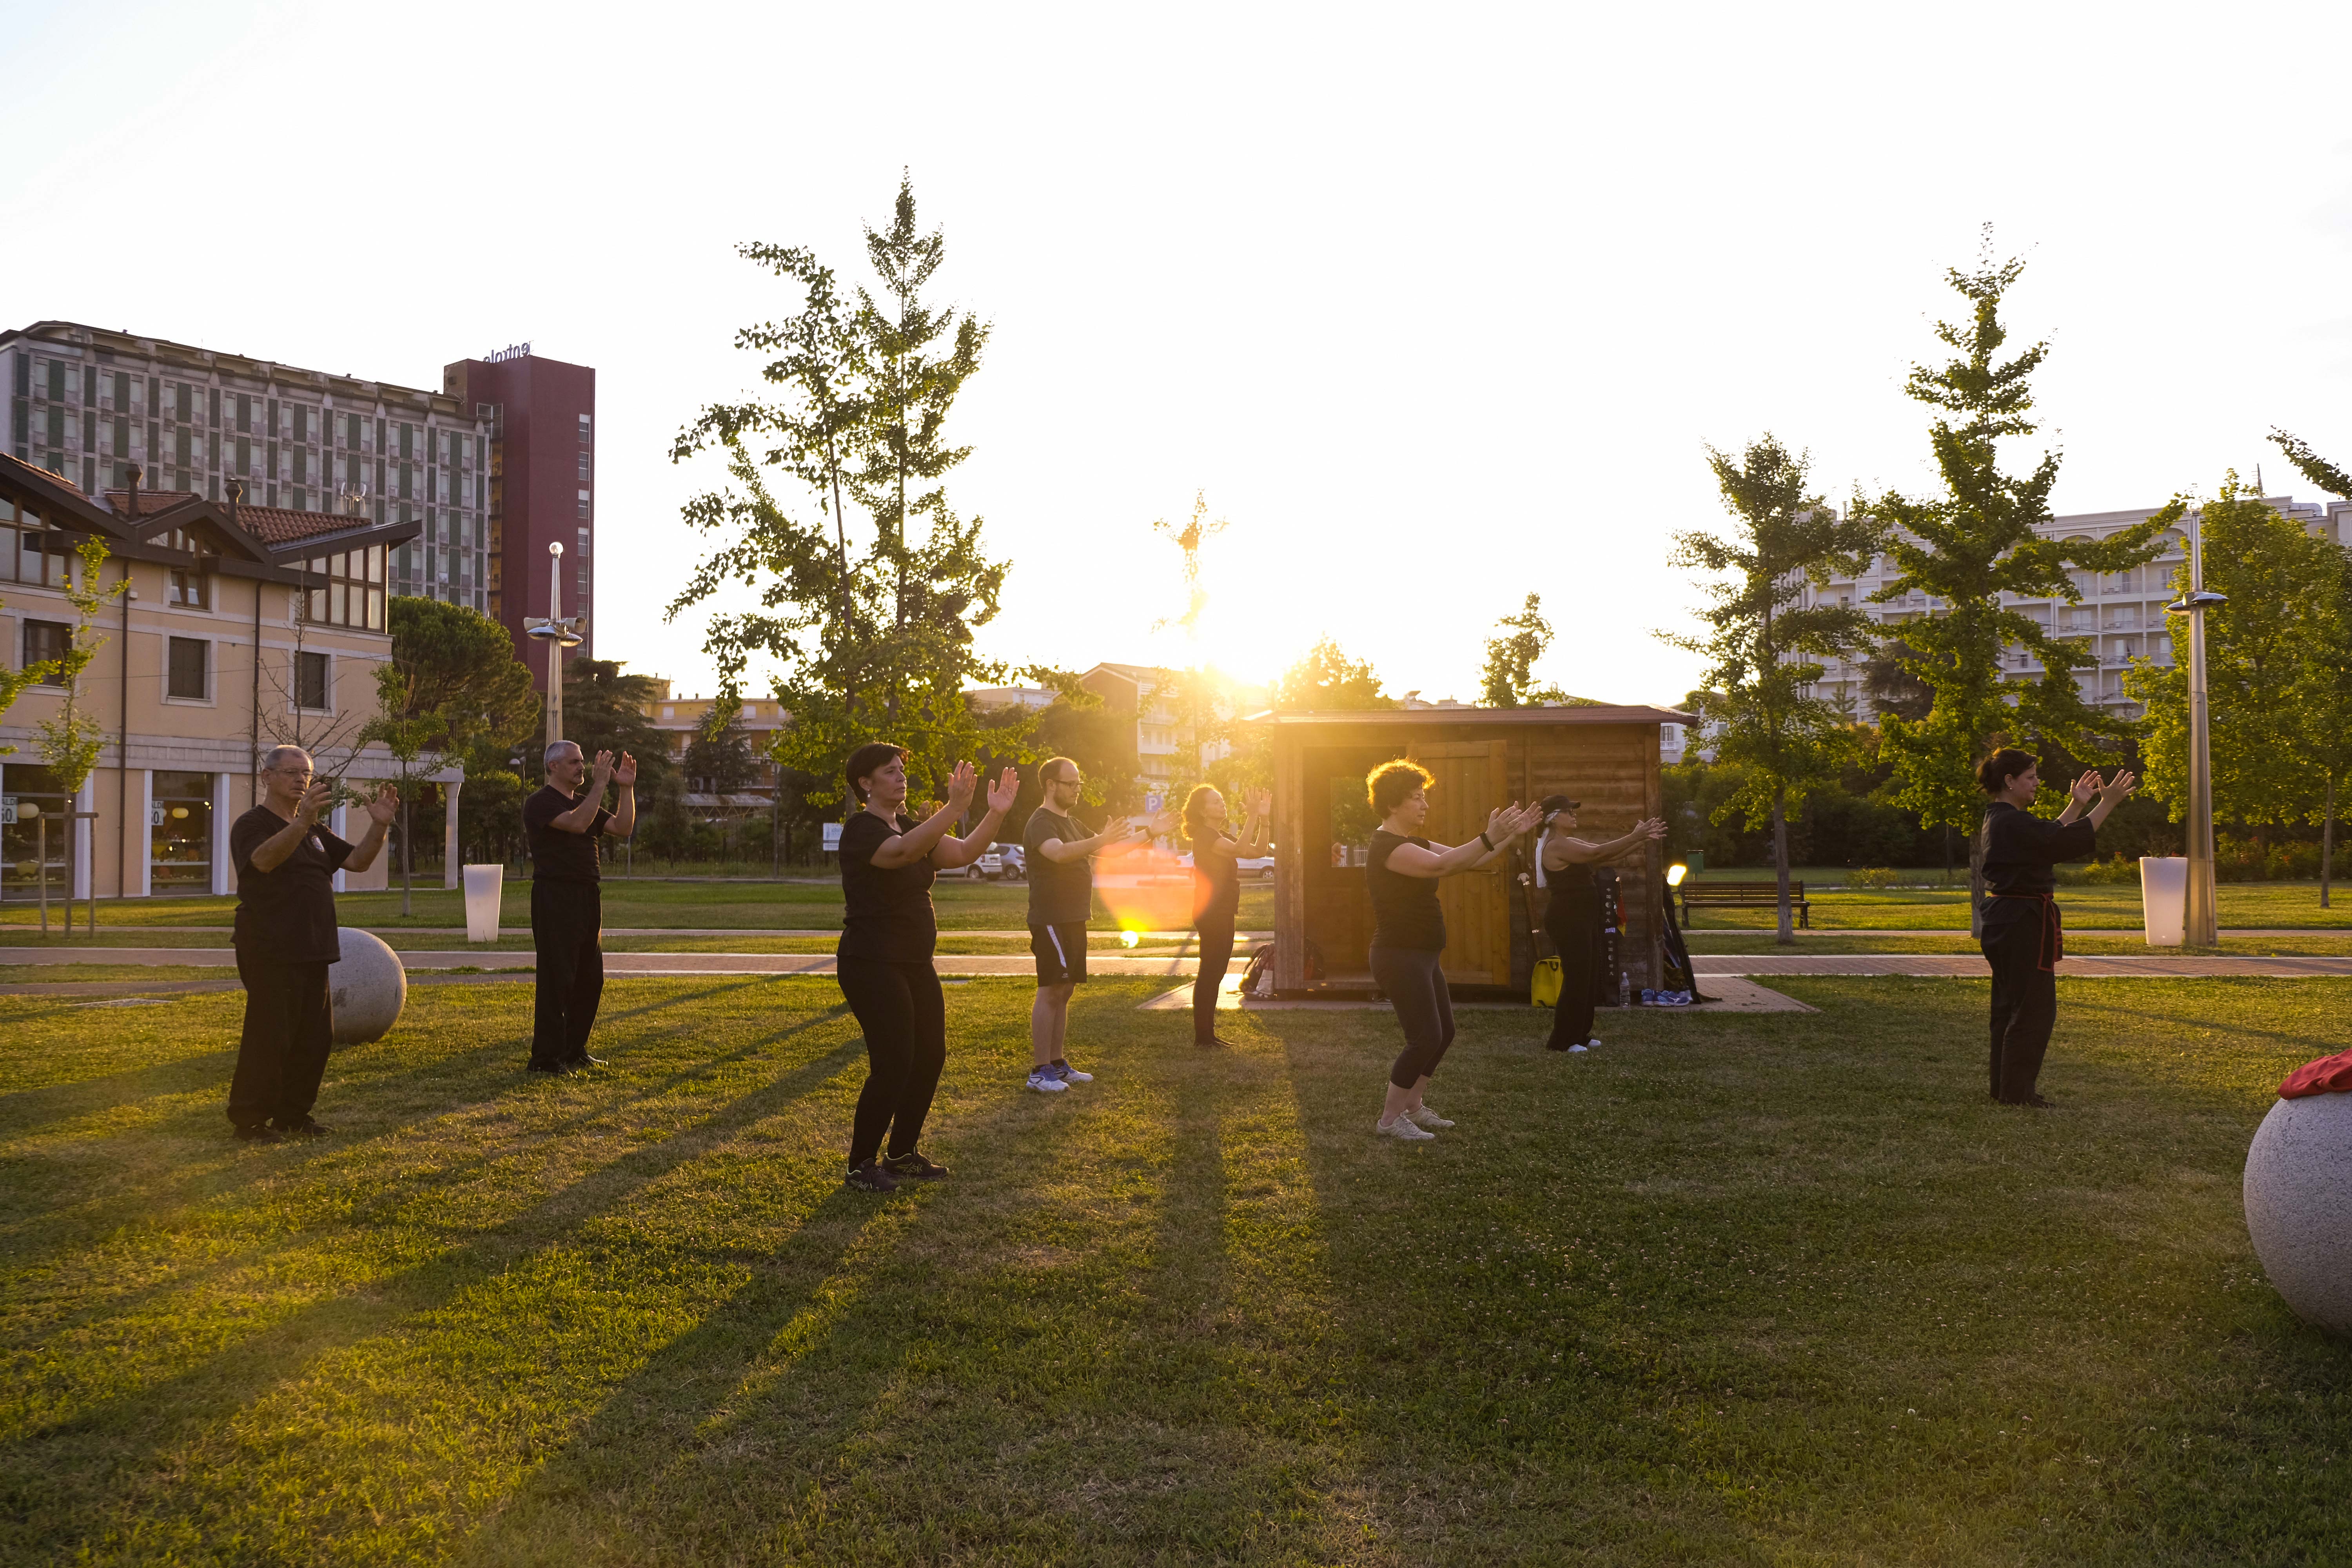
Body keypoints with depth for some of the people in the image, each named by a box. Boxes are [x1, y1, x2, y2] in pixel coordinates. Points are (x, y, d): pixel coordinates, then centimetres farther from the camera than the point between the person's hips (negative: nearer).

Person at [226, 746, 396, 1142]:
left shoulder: (313, 832, 20)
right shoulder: (252, 825, -6)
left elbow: (358, 861, 14)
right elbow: (264, 860, -28)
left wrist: (379, 826, -5)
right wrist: (303, 821, -44)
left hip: (312, 952, 8)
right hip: (271, 955, -8)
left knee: (314, 1038, 9)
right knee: (269, 1036, -6)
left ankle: (293, 1115, 19)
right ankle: (249, 1120, 3)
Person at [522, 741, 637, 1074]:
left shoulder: (584, 801, 17)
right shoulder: (541, 803, -8)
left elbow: (623, 829, 10)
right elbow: (577, 823, -25)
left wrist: (627, 788, 1)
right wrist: (600, 784, -24)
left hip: (588, 897, 9)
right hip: (555, 899, -9)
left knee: (590, 978, 11)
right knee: (557, 978, -8)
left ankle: (574, 1050, 21)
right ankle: (546, 1057, -3)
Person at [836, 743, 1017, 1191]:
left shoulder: (910, 827, 13)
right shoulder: (861, 830, -14)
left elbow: (963, 854, 3)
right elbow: (901, 853, -35)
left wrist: (996, 814, -12)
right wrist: (954, 808, -46)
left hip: (914, 964, 9)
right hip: (872, 965, -9)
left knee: (931, 1056, 9)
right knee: (893, 1063, -10)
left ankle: (902, 1154, 23)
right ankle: (861, 1165, 4)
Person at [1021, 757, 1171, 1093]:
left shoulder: (1071, 823, 19)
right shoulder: (1041, 823, -12)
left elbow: (1109, 850, 24)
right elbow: (1058, 852, -33)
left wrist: (1148, 832, 17)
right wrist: (1101, 839, -45)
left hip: (1073, 920, 9)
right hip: (1051, 921, -9)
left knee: (1064, 992, 11)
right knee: (1050, 991, -11)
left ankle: (1058, 1063, 17)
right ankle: (1039, 1071, -9)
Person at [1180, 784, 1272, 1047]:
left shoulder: (1222, 836, 19)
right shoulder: (1204, 835, -12)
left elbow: (1258, 851, 12)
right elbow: (1239, 850, -28)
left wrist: (1263, 819, 0)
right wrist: (1253, 816, -28)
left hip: (1222, 913, 10)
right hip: (1211, 913, -10)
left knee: (1216, 971, 12)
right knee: (1210, 971, -9)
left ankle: (1207, 1034, 17)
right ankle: (1203, 1035, -7)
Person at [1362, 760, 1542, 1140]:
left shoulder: (1415, 845, 15)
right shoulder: (1387, 847, -18)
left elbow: (1468, 861, 13)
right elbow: (1441, 865, -33)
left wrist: (1510, 835, 2)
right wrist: (1490, 837, -37)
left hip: (1422, 958, 10)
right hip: (1400, 958, -10)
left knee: (1444, 1033, 14)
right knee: (1425, 1038, -9)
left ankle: (1414, 1107, 26)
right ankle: (1390, 1119, 1)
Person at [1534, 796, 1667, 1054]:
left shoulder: (1570, 844, 16)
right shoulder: (1556, 846, -16)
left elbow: (1609, 855, 12)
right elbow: (1598, 853, -25)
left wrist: (1643, 841, 2)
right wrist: (1636, 837, -22)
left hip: (1582, 918, 11)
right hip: (1568, 919, -11)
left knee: (1589, 977, 14)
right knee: (1577, 978, -8)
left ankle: (1579, 1035, 22)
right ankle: (1562, 1041, -2)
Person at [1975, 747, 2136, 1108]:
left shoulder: (1996, 820, 13)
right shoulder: (2012, 823, -19)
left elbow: (2048, 837, 24)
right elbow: (2066, 842, -24)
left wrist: (2076, 805, 25)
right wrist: (2107, 804, -17)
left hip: (2004, 917, 11)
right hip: (2023, 921, -11)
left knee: (2008, 1005, 16)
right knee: (2033, 1008, -2)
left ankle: (2003, 1087, 24)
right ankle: (2016, 1092, 3)